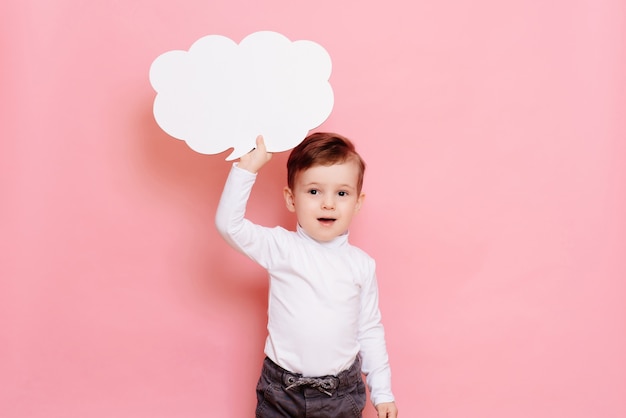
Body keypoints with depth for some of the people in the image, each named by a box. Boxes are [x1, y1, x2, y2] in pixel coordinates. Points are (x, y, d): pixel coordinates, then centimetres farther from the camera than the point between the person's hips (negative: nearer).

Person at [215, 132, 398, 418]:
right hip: (281, 391, -1)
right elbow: (228, 224, -19)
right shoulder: (281, 248, -9)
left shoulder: (362, 264, -3)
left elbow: (370, 330, 5)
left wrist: (382, 392, 7)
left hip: (343, 393, 1)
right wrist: (247, 167, -23)